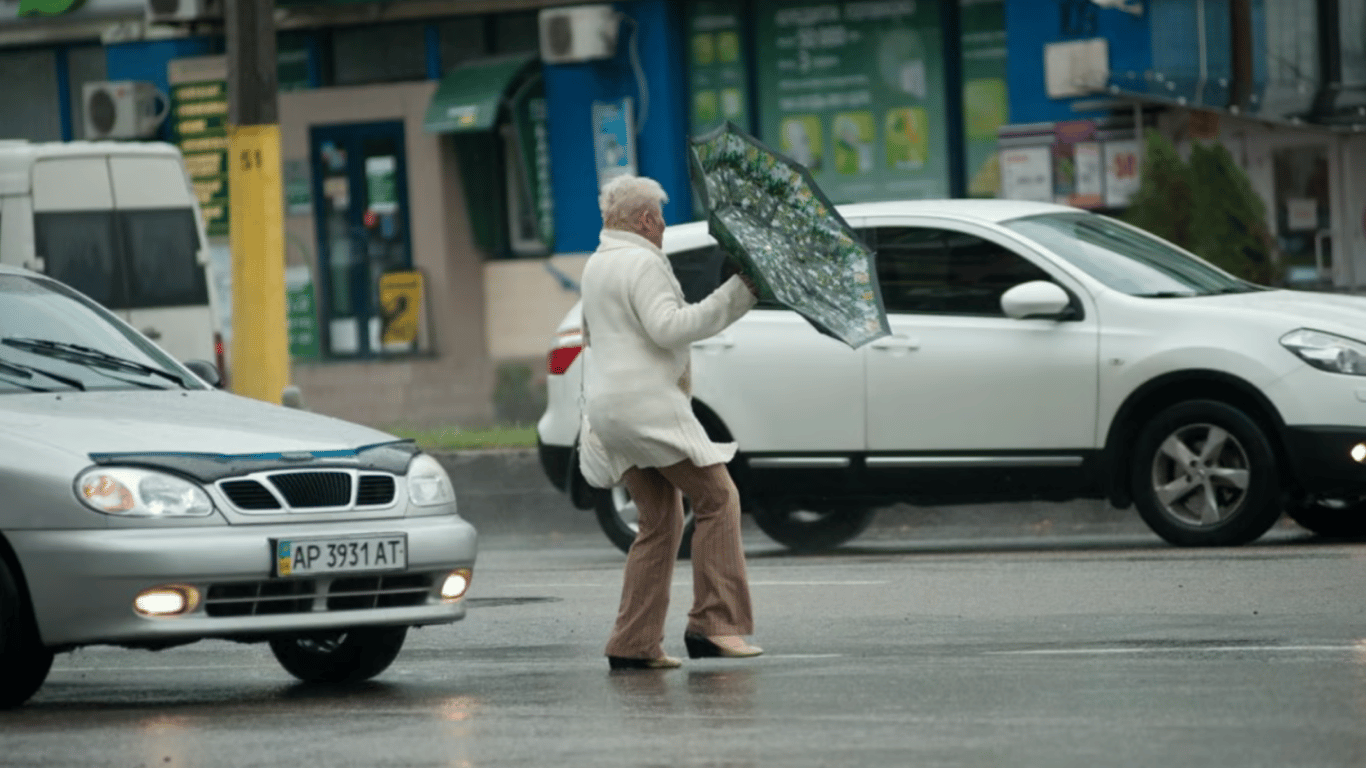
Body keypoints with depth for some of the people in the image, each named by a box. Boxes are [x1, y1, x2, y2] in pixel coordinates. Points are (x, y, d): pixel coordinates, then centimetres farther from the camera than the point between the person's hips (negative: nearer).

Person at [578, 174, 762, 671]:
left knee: (660, 522, 12)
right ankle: (714, 624, -12)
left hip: (608, 407, 10)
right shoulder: (642, 263, -11)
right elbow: (669, 327, -23)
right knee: (717, 498, -6)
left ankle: (634, 644, 7)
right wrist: (737, 294, -21)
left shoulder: (596, 265, 21)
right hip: (649, 404, -10)